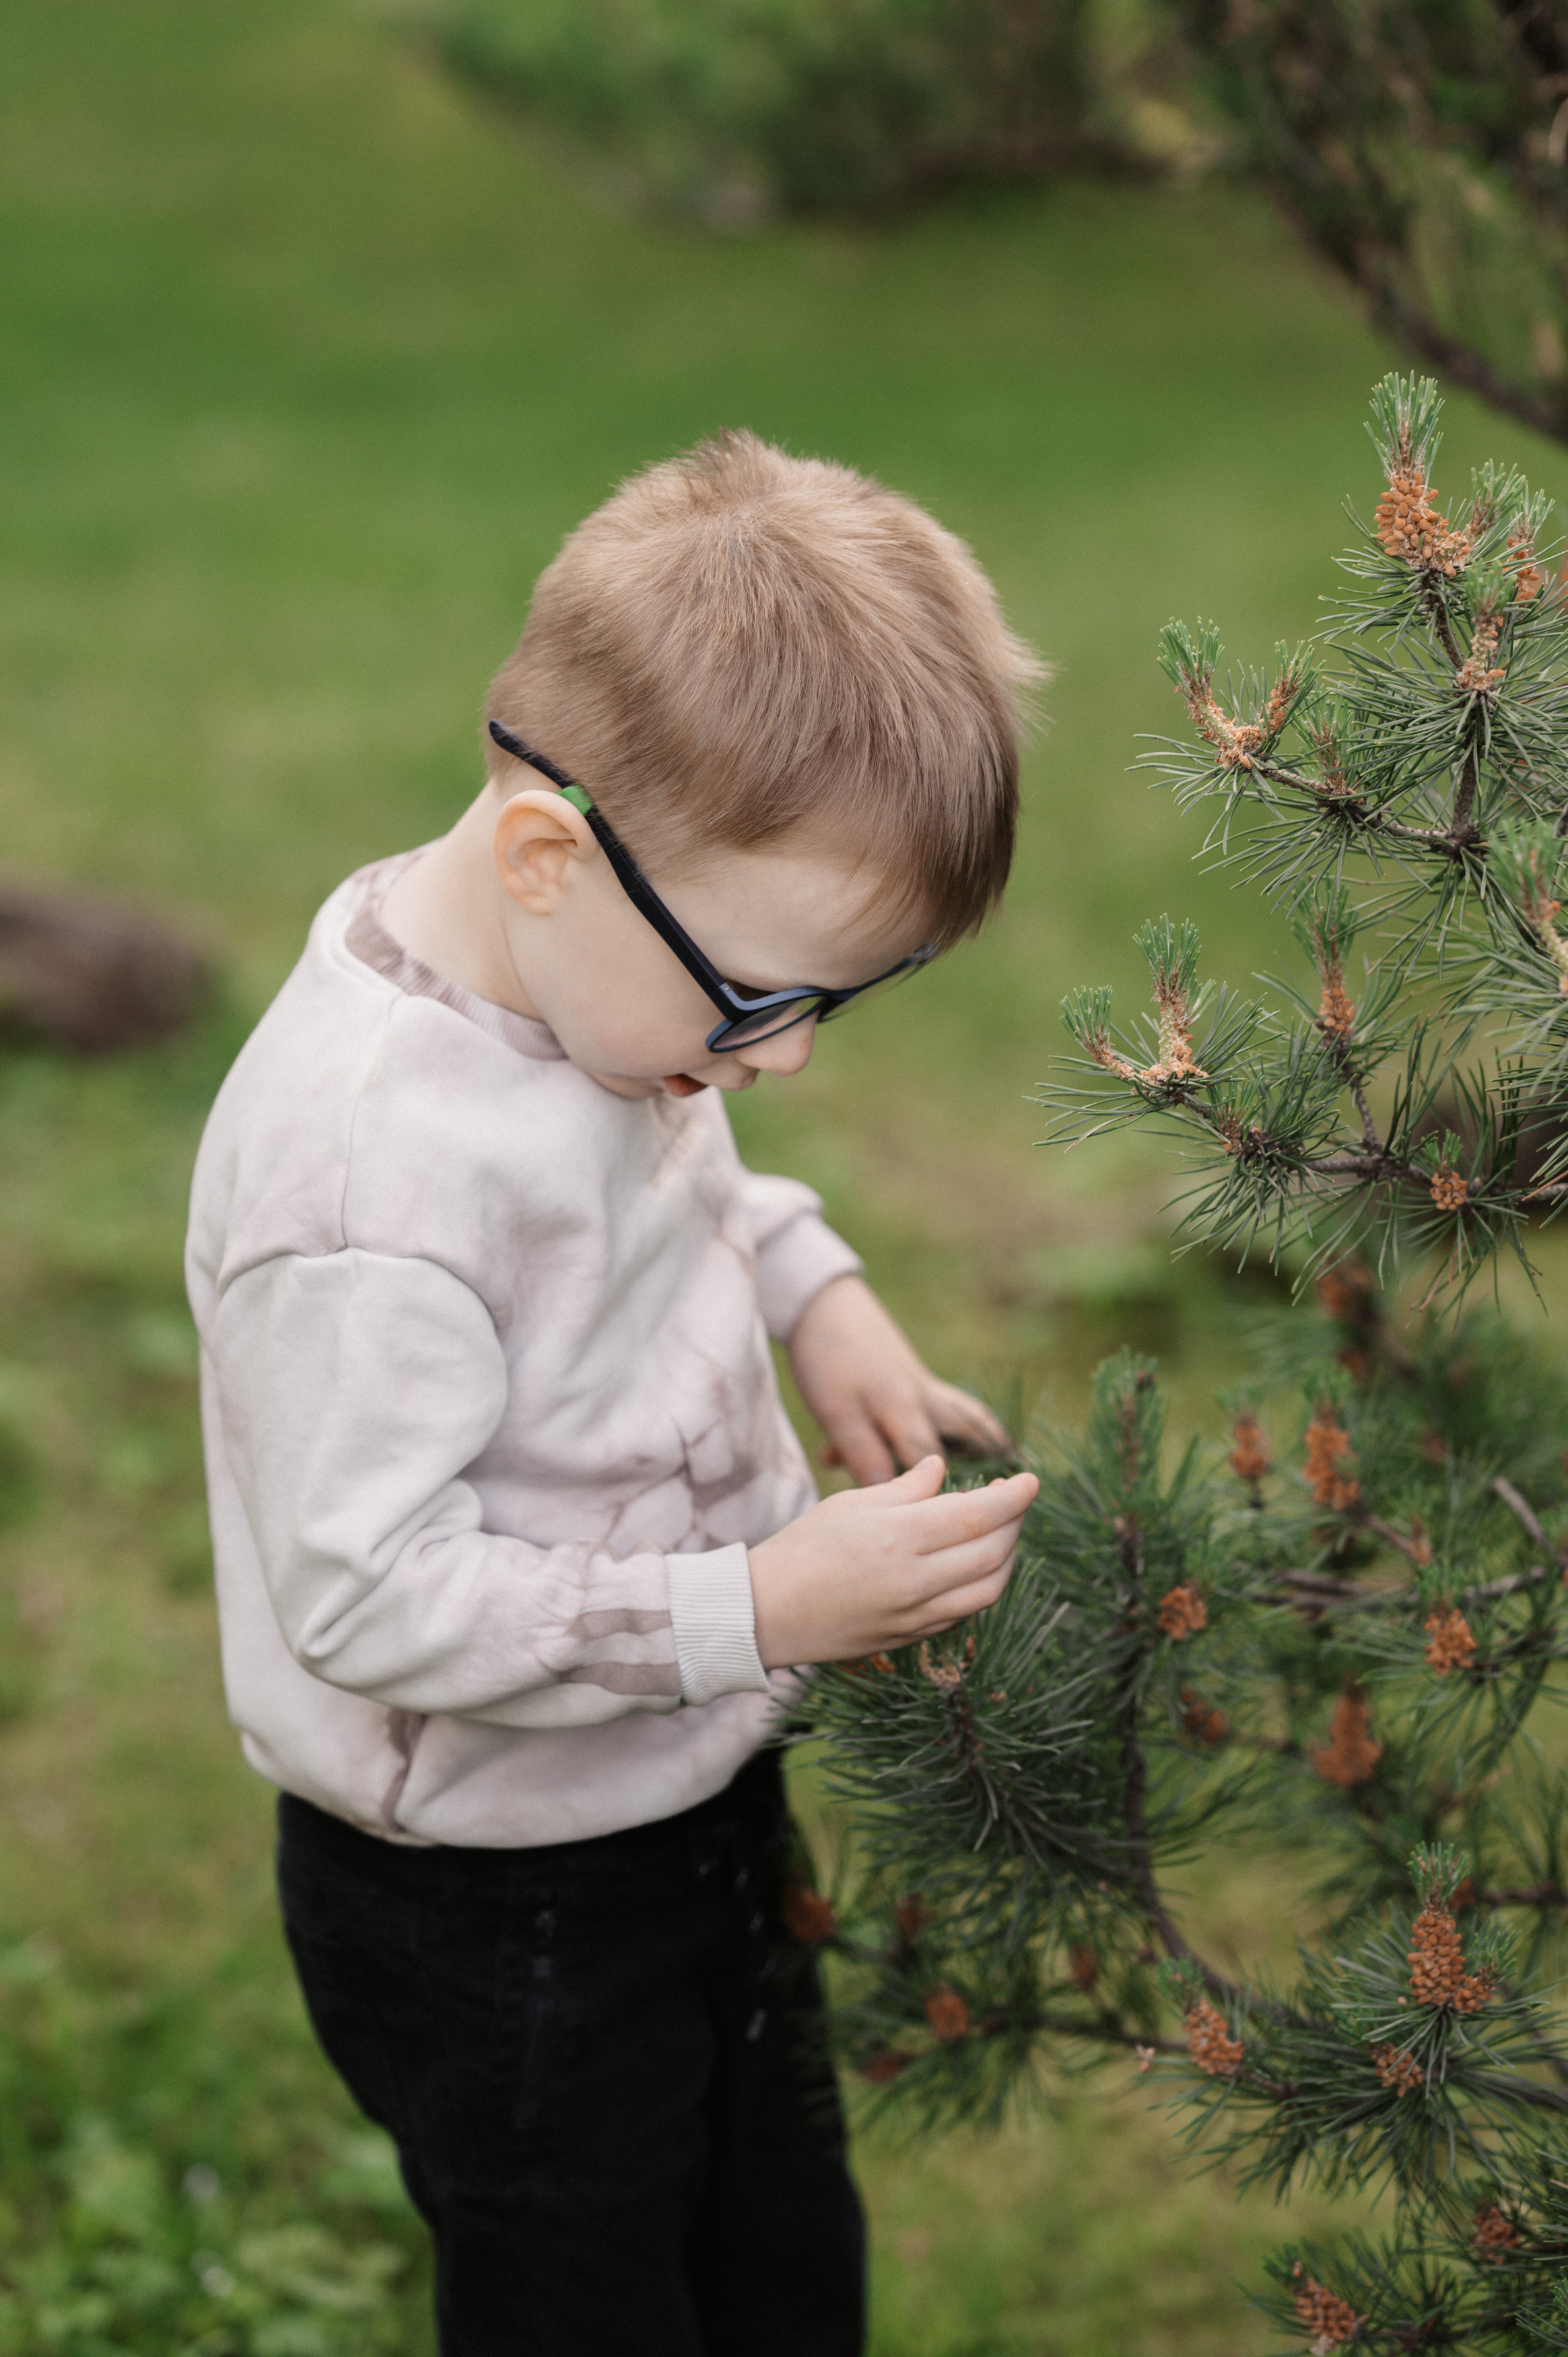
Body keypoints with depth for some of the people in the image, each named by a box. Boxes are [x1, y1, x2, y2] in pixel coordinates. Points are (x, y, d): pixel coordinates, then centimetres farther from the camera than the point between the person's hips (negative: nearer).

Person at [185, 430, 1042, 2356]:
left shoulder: (610, 968, -7)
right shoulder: (370, 1170, -35)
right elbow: (376, 1600, -30)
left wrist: (814, 1290, -2)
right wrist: (764, 1604, -30)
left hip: (695, 1802, 8)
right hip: (492, 1914, -8)